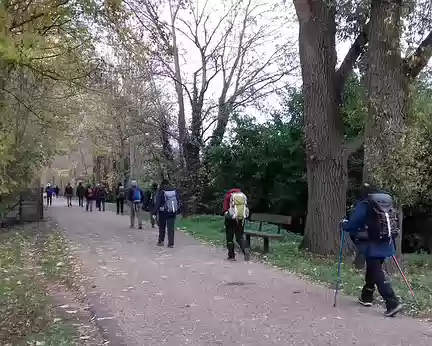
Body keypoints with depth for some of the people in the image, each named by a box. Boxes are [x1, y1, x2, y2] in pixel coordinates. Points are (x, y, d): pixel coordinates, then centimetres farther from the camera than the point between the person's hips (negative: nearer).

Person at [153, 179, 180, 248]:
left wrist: (154, 213, -8)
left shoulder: (161, 192, -8)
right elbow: (178, 202, 9)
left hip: (163, 213, -3)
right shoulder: (175, 191, 5)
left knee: (162, 227, 15)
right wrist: (177, 211, 16)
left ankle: (161, 241, 22)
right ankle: (171, 243, 0)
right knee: (171, 228, 4)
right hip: (172, 213, 3)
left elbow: (157, 203, -10)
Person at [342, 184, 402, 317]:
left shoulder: (364, 204, -8)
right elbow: (393, 222, 15)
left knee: (377, 273, -5)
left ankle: (393, 303, -14)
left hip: (373, 245, -7)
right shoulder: (388, 203, 10)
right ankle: (366, 297, 34)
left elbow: (353, 224, -11)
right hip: (386, 244, 7)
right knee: (372, 269, 21)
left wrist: (344, 225, 10)